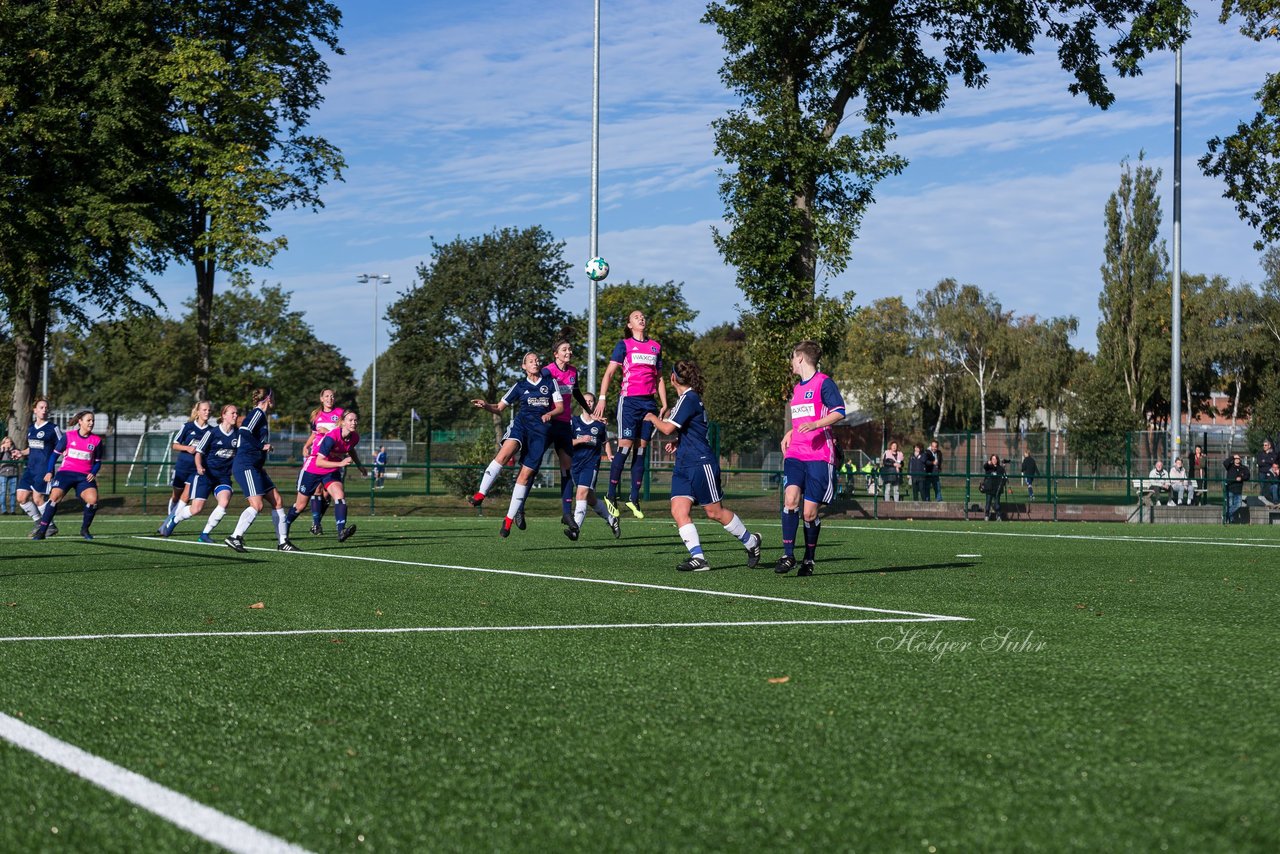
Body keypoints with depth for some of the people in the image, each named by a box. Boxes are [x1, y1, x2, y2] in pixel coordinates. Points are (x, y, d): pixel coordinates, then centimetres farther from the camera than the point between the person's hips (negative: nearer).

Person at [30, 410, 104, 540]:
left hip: (85, 476, 1)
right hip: (66, 472, -1)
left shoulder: (97, 440, 5)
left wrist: (93, 473, -4)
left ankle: (85, 529, 2)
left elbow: (98, 461, 14)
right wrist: (49, 471, 1)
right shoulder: (68, 436, 2)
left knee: (93, 500, -21)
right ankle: (42, 531, -12)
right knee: (55, 496, -21)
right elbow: (55, 453, 9)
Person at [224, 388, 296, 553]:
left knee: (277, 501, 6)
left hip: (255, 468, 10)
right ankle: (235, 537, -14)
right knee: (257, 504, -18)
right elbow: (243, 432, -24)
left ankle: (283, 541, 9)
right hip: (246, 466, -10)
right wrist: (262, 446, -18)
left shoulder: (261, 415, 19)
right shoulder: (257, 413, -9)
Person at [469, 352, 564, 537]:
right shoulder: (519, 386, 14)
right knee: (505, 453, -33)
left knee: (526, 475, -6)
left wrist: (550, 414, -9)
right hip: (521, 423, -1)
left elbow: (560, 407, 12)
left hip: (540, 431, 1)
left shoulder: (550, 383, 14)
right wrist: (485, 406, -7)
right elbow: (499, 407, 14)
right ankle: (480, 494, -37)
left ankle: (509, 519, 1)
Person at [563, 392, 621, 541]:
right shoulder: (574, 421, 5)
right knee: (590, 498, 9)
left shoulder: (600, 424, 7)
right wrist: (580, 440, -17)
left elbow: (605, 442, 22)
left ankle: (575, 527, -27)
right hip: (576, 463, 3)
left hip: (592, 463, -3)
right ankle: (612, 519, 30)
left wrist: (609, 455, 6)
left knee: (582, 492, -21)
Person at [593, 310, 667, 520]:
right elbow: (609, 373, -3)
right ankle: (610, 495, -1)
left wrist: (664, 404, 12)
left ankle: (634, 498, 8)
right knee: (625, 446, -10)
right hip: (629, 401, -4)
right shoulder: (624, 345, 2)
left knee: (641, 449, 4)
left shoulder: (655, 346, 15)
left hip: (648, 402, 4)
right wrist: (602, 398, -14)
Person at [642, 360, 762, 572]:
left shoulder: (689, 398, -14)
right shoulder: (686, 398, 16)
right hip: (683, 465, 9)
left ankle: (751, 542, 19)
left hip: (701, 463, -9)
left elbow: (668, 428, -20)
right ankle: (698, 557, -12)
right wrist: (677, 441, 18)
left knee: (715, 512, 0)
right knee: (679, 511, -6)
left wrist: (652, 418, -2)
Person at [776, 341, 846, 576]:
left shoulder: (823, 382, -3)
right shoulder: (797, 388, 22)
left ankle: (809, 559, 14)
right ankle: (788, 555, -16)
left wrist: (815, 424, -24)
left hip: (818, 456, -6)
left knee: (810, 513, -4)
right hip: (795, 454, 6)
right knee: (790, 499, -18)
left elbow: (839, 412, -11)